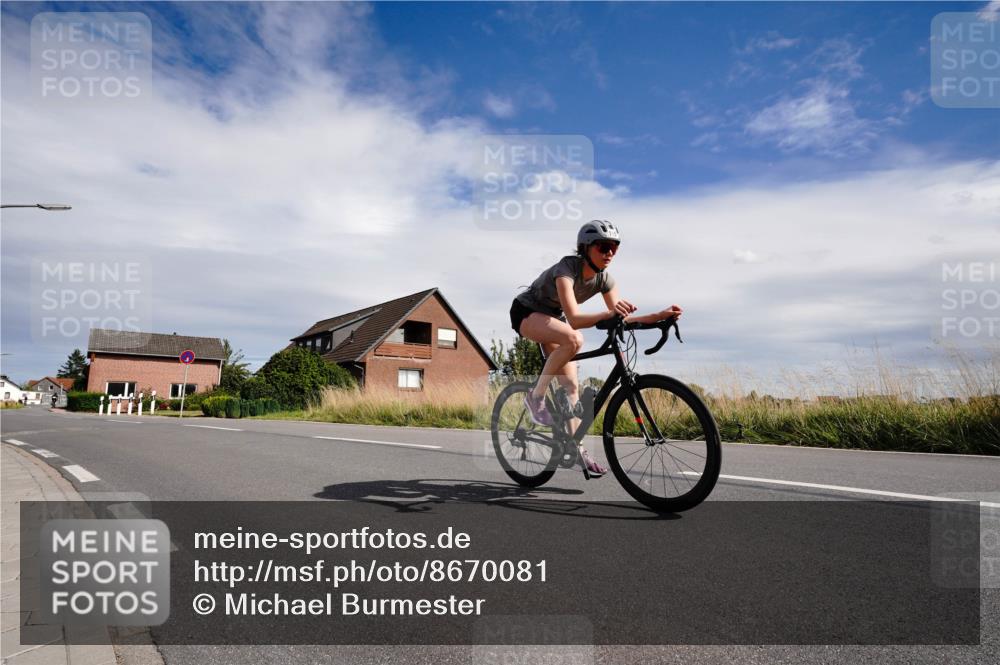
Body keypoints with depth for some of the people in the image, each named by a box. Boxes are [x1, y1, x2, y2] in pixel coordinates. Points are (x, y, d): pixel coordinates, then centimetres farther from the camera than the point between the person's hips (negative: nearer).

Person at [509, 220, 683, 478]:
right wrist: (609, 314, -60)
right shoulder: (567, 267, -32)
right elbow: (573, 318, -44)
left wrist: (659, 315, -26)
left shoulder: (604, 278, -12)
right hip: (526, 312, -7)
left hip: (553, 318, 7)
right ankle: (536, 396, -21)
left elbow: (622, 318, -13)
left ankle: (576, 449, 4)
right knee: (574, 339, -37)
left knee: (571, 386, -4)